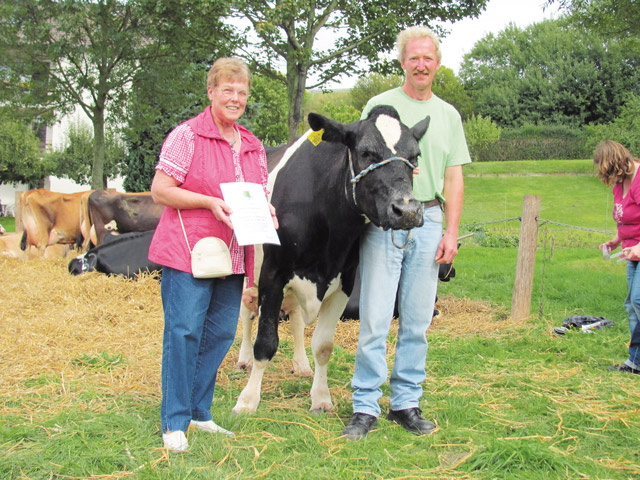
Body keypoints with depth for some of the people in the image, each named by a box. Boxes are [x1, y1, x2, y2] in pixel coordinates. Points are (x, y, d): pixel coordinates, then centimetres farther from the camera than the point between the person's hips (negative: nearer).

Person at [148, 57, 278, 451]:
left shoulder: (253, 146, 15)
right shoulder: (187, 135, -5)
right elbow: (160, 190, -9)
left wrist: (265, 210, -1)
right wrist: (210, 202, -18)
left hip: (232, 255, 7)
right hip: (187, 253, -6)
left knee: (221, 333, 9)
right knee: (183, 331, -5)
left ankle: (199, 412, 24)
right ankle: (174, 423, 4)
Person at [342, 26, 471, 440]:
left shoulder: (449, 115, 15)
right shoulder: (379, 106, 6)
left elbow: (454, 179, 13)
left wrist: (451, 232, 3)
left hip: (428, 222, 3)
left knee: (417, 320, 6)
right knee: (375, 317, -4)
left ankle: (407, 403, 17)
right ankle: (366, 408, 3)